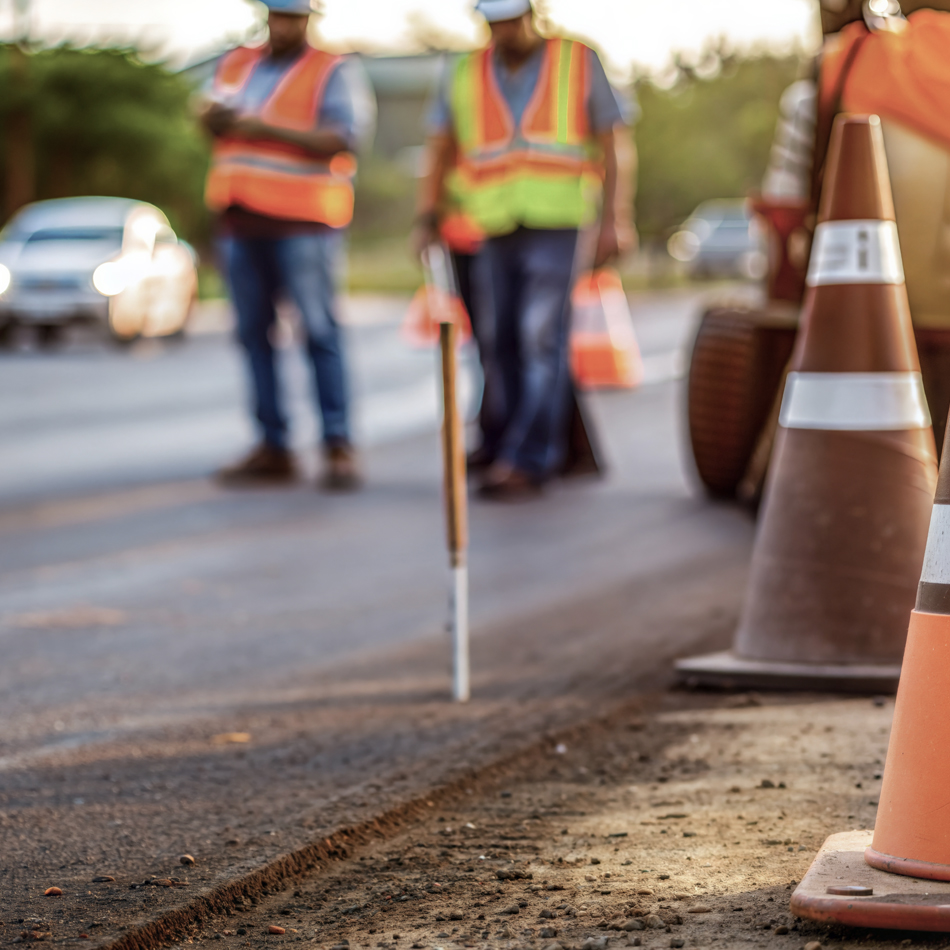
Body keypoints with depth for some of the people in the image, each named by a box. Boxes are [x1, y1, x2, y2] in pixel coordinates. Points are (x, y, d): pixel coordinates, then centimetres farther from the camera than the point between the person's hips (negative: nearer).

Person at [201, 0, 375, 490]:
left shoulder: (334, 71, -2)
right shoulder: (237, 63, 17)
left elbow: (342, 137, -14)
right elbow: (211, 116, 20)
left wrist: (268, 129, -21)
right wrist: (214, 116, -5)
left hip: (302, 220, -6)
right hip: (241, 217, 6)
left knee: (319, 331, -8)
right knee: (253, 331, 4)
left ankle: (338, 447, -6)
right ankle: (272, 447, 7)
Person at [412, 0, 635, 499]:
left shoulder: (580, 63, 3)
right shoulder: (464, 75, 10)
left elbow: (616, 145, 2)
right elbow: (440, 152, 13)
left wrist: (615, 219, -7)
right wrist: (427, 218, 1)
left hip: (558, 227, -3)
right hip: (493, 232, 3)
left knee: (541, 341, -12)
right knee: (499, 344, 3)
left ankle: (526, 461, -12)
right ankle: (502, 450, 14)